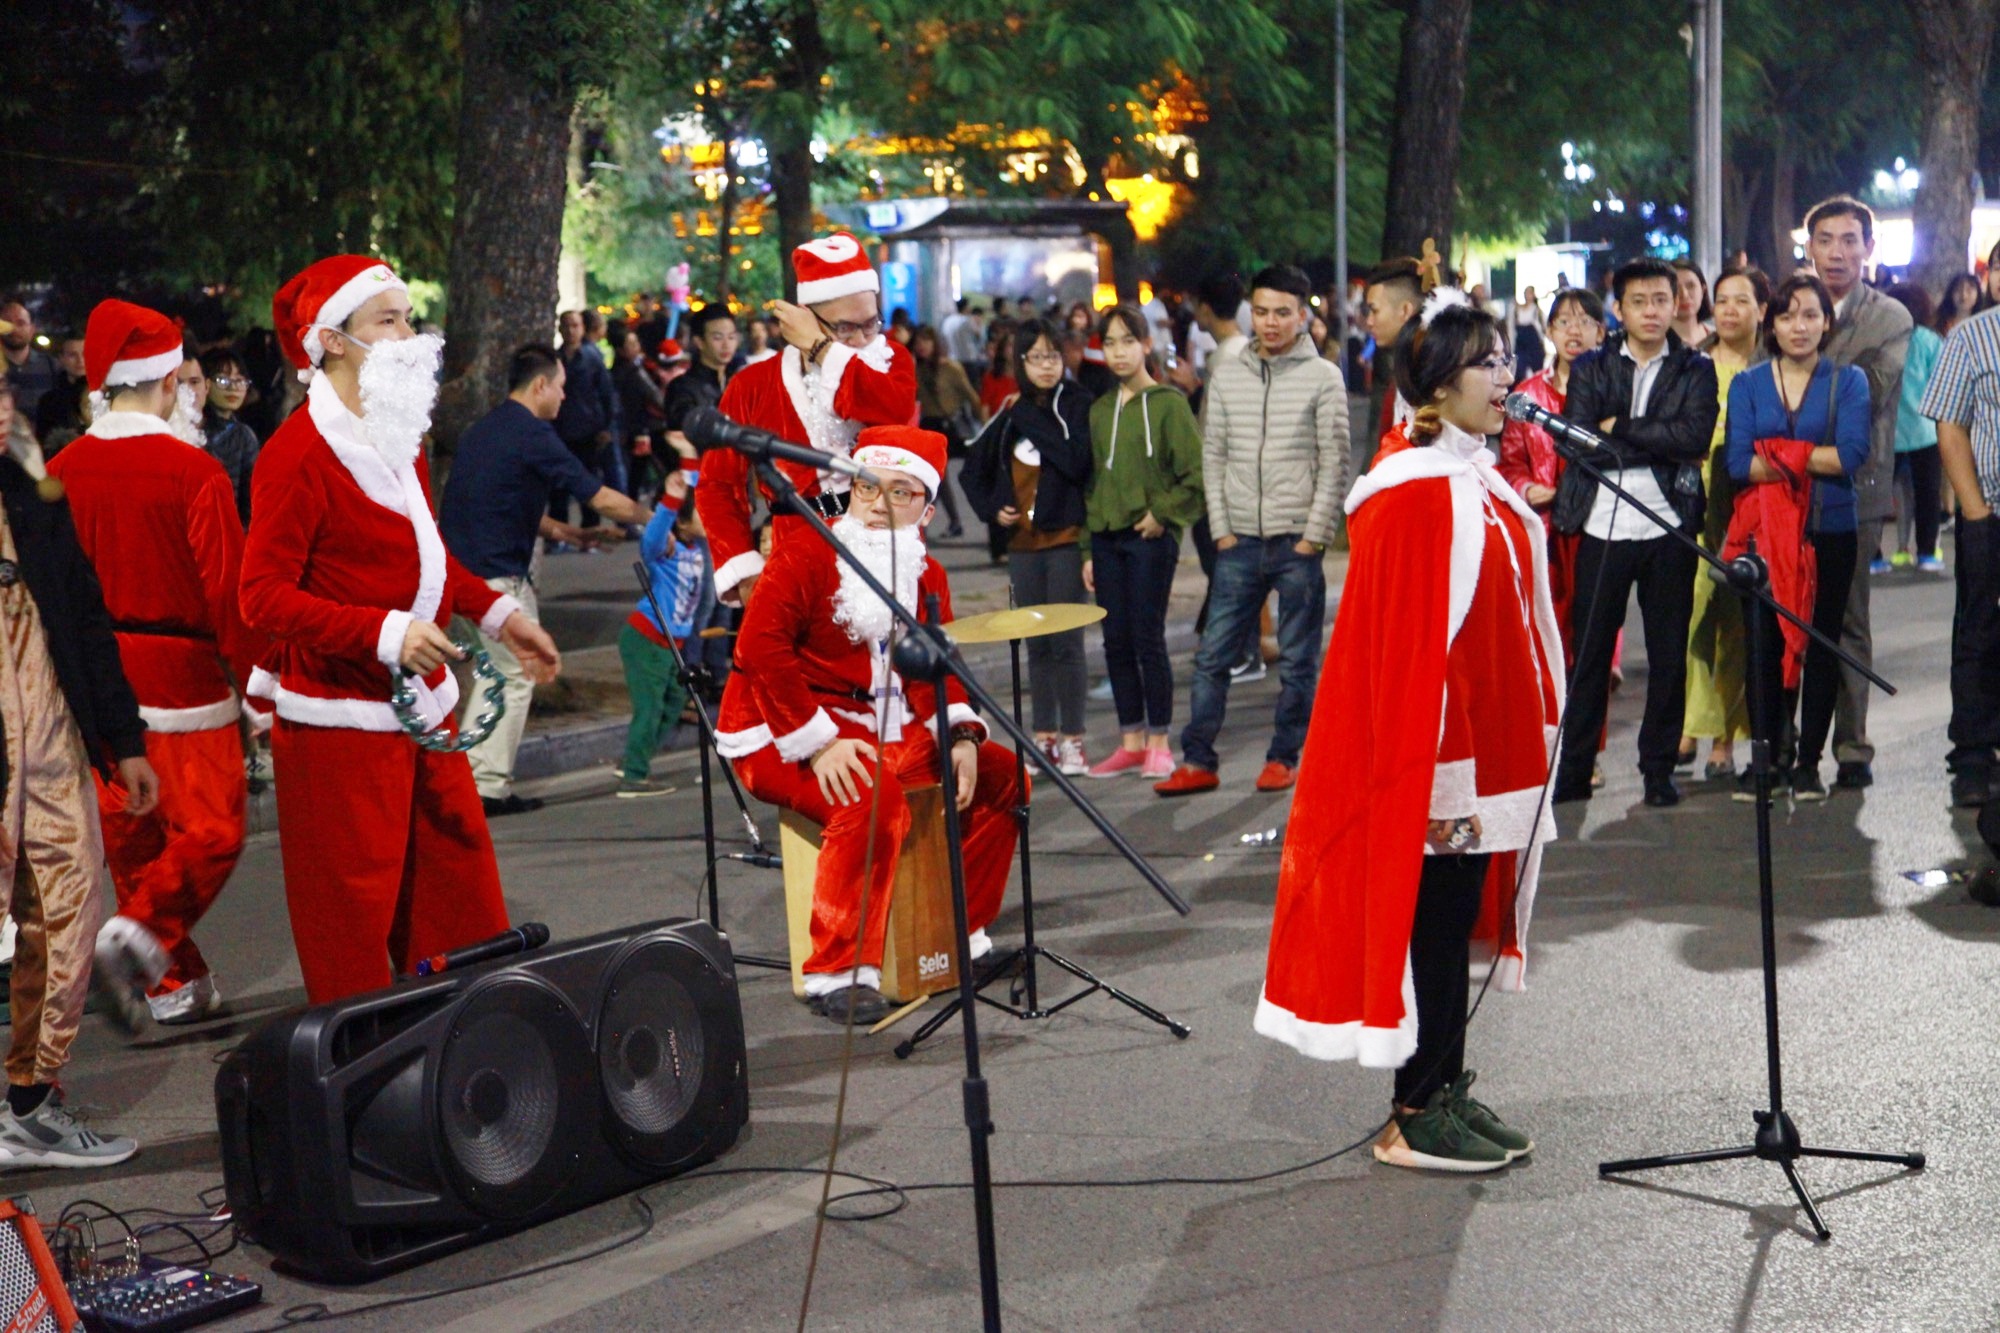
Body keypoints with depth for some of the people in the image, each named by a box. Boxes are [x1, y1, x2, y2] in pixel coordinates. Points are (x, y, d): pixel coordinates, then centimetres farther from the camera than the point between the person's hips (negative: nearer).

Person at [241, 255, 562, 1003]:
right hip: (341, 721, -8)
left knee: (460, 895, 14)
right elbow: (264, 597, -19)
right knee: (354, 911, 2)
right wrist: (384, 632, -28)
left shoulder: (398, 437, 12)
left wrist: (497, 613, 13)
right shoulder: (299, 454, -16)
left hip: (422, 704, 9)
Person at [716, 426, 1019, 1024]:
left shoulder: (926, 575, 10)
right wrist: (817, 743, -27)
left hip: (883, 730, 8)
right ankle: (838, 971, -26)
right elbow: (759, 649, -21)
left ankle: (962, 935, 12)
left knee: (999, 772, 2)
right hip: (781, 736, -8)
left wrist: (960, 737, -11)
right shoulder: (806, 555, -12)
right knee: (872, 802, -35)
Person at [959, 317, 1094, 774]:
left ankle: (1071, 739, 1)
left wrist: (1028, 417, -14)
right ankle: (1044, 736, 17)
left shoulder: (1077, 405, -4)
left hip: (1065, 538, -5)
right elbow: (974, 469, 20)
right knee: (1037, 644, 11)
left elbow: (1076, 461, -20)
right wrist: (991, 509, 4)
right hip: (1022, 541, 5)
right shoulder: (1010, 414, 9)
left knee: (1066, 642, -5)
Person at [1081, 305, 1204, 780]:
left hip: (1150, 539, -5)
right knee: (1116, 642, 6)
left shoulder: (1168, 403, -3)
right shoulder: (1099, 411, 14)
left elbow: (1197, 474, -8)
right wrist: (1087, 549, 12)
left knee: (1148, 639, -4)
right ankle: (1131, 742, 14)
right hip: (1107, 539, 6)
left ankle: (1158, 742, 5)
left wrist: (1162, 513, -13)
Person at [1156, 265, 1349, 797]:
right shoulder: (1227, 376, 8)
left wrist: (1314, 535, -9)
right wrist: (1221, 529, 1)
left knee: (1298, 661, 5)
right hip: (1240, 541, 3)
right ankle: (1197, 761, 8)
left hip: (1298, 540, -3)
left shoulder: (1323, 378, -2)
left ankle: (1284, 758, 16)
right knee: (1213, 656, 3)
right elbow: (1213, 456, 9)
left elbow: (1335, 464, -4)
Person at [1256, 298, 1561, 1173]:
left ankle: (1445, 1093, 25)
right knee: (1430, 924, 0)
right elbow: (1412, 646, -21)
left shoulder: (1478, 480, 12)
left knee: (1459, 919, 15)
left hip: (1487, 755, 9)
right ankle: (1415, 1119, 12)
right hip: (1440, 766, -9)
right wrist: (1442, 782, -22)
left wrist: (1521, 753, 16)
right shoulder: (1416, 495, -18)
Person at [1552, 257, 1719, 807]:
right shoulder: (1591, 368, 9)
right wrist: (1660, 446, -10)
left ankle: (1659, 769, 15)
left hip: (1668, 528, 0)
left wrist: (1618, 429, -10)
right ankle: (1573, 770, 11)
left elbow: (1696, 435, -11)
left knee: (1669, 653, 5)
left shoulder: (1696, 369, 8)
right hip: (1601, 526, 0)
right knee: (1589, 652, 3)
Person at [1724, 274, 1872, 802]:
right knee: (1764, 643, 1)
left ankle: (1808, 761, 11)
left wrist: (1778, 454, -9)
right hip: (1764, 533, 1)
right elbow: (1738, 463, -7)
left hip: (1830, 531, -1)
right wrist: (1814, 461, -11)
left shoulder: (1848, 381, 4)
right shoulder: (1747, 385, 7)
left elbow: (1851, 455, -12)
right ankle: (1769, 754, 12)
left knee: (1821, 645, 4)